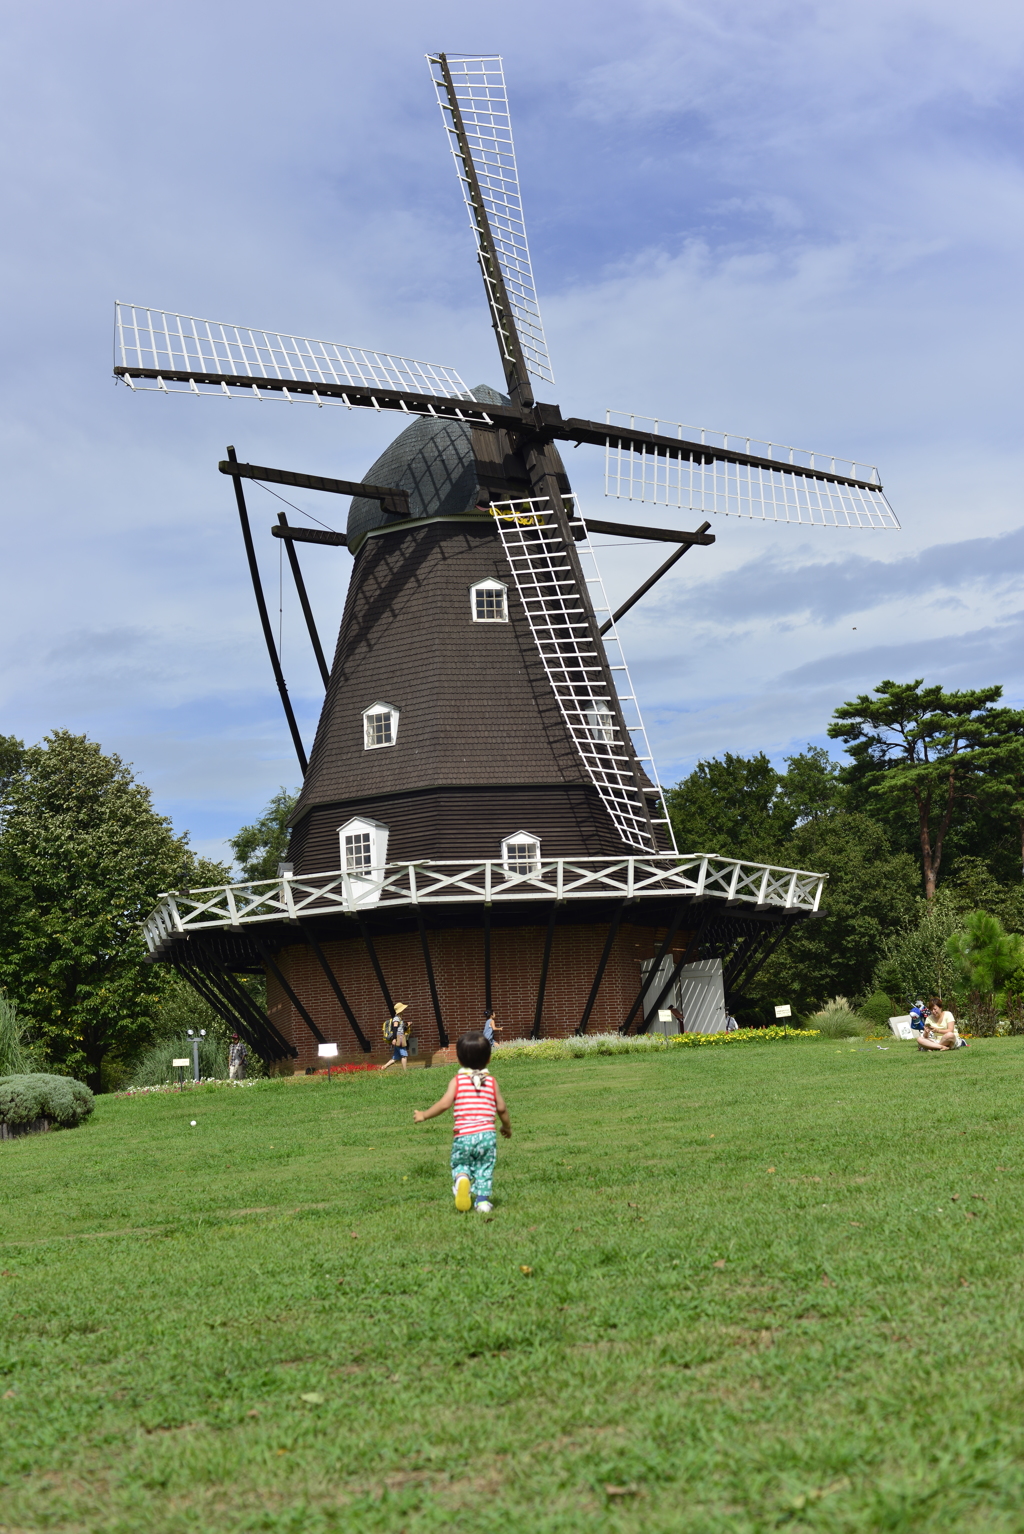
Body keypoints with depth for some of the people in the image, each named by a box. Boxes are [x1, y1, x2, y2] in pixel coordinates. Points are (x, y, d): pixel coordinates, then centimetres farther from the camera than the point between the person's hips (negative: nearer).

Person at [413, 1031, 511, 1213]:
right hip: (487, 1135, 1)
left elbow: (445, 1103, -10)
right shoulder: (491, 1082, 8)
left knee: (460, 1164, 15)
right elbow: (501, 1108, 9)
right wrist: (507, 1127, 27)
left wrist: (424, 1115, 1)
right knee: (484, 1169, 13)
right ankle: (482, 1199, -2)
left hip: (464, 1136, -1)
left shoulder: (457, 1080, 1)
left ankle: (461, 1178, -17)